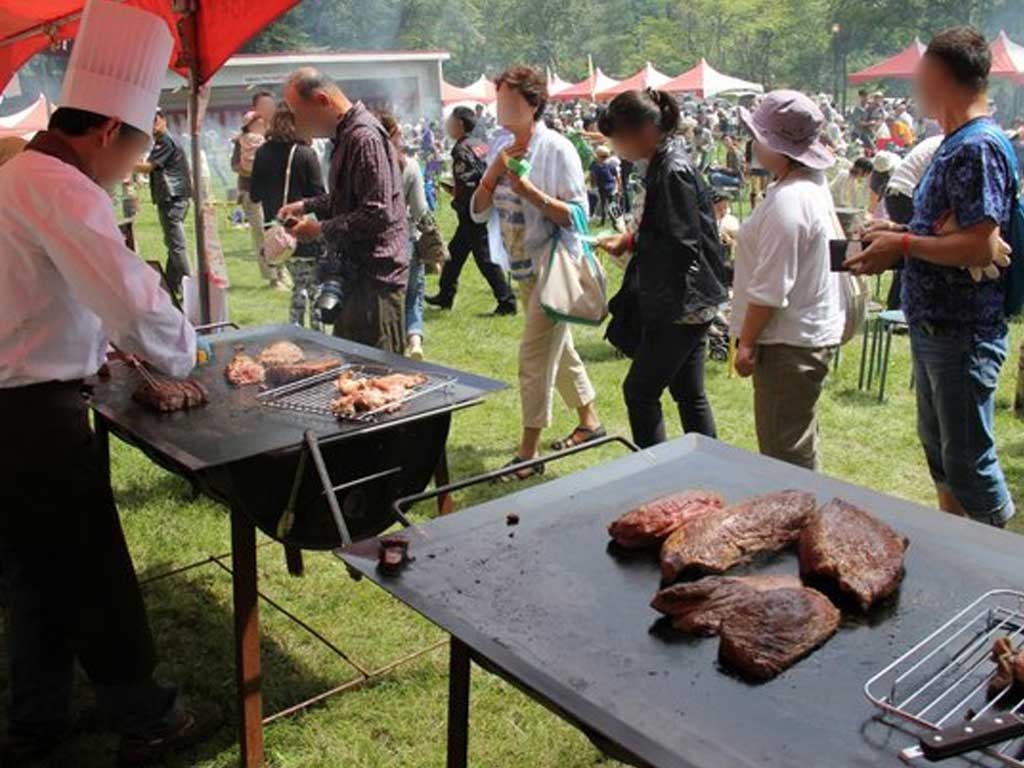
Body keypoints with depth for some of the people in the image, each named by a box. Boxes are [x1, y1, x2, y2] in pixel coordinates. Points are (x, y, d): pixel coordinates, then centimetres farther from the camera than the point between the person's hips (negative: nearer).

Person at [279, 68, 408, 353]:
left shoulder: (364, 137, -19)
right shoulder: (346, 134, 14)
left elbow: (378, 213, -25)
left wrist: (321, 229, -17)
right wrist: (307, 206, 13)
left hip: (376, 276, -10)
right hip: (357, 271, 10)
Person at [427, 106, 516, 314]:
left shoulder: (462, 150, -15)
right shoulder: (480, 145, 11)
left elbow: (465, 184, -22)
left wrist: (457, 203, -6)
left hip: (472, 213, -10)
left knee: (485, 258, -5)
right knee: (455, 252, 19)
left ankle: (507, 302, -3)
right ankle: (445, 295, 31)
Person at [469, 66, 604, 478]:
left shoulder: (557, 149, -13)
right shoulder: (501, 149, 7)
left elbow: (577, 215, -17)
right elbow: (478, 212, 3)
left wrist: (532, 193, -27)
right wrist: (493, 173, -12)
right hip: (524, 269, 8)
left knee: (535, 355, -8)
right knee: (559, 348, 18)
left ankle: (528, 452, 1)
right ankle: (589, 421, 35)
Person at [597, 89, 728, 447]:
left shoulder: (673, 170, -19)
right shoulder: (663, 163, 11)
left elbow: (681, 245, -22)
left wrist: (631, 242, -11)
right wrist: (631, 239, 5)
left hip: (681, 306, -10)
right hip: (689, 304, 10)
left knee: (639, 391, -1)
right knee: (689, 394, 16)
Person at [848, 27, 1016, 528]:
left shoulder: (978, 148, -19)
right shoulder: (954, 145, 12)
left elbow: (981, 247, -26)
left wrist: (903, 245, -19)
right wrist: (897, 233, 6)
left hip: (963, 333, -11)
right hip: (935, 326, 11)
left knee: (968, 458, 1)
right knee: (938, 446, 22)